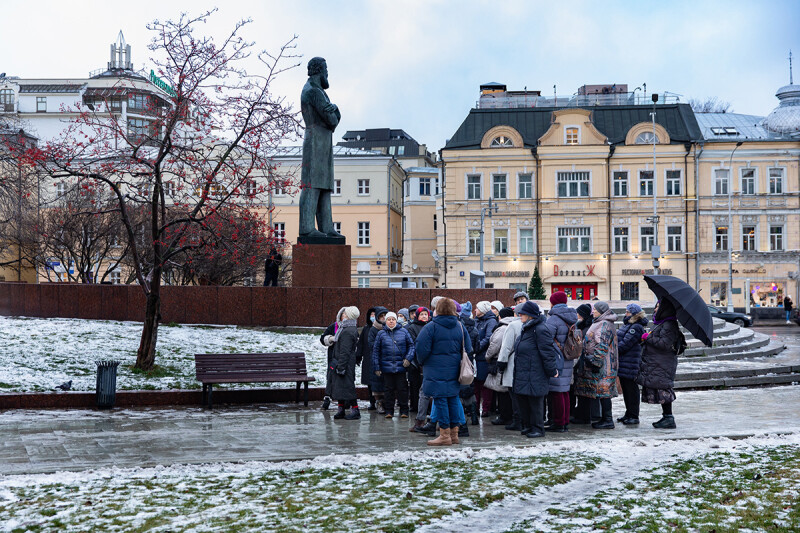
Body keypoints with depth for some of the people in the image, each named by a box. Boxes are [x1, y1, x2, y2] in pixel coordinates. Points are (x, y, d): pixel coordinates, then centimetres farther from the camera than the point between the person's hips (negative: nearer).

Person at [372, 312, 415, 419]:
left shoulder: (404, 332, 5)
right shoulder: (381, 334, 6)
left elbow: (411, 345, 8)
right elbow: (375, 351, 7)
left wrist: (408, 358, -7)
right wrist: (377, 368, 2)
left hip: (401, 366, -1)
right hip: (387, 367, 1)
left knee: (402, 389, 3)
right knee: (388, 389, 5)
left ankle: (404, 411, 11)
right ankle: (389, 410, 14)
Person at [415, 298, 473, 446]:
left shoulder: (431, 327, -11)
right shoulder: (460, 327, 8)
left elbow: (422, 349, -13)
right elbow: (468, 349, 12)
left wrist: (422, 361, 6)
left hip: (436, 371, -6)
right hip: (454, 371, 6)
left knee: (440, 400, -2)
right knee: (453, 399, 12)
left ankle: (445, 435, 0)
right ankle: (454, 433, 18)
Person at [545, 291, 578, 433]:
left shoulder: (554, 319, -15)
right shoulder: (571, 319, 11)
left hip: (556, 360, -8)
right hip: (568, 360, 8)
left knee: (556, 392, -3)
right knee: (565, 391, 14)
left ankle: (558, 424, -1)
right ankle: (565, 422, 19)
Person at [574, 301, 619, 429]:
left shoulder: (605, 325, -15)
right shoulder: (600, 323, 19)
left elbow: (602, 346, -21)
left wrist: (594, 361, -21)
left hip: (602, 365, -10)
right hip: (599, 365, 10)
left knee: (603, 391, -8)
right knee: (602, 392, 12)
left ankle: (608, 420, -6)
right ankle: (605, 418, 17)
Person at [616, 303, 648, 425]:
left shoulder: (636, 327, -14)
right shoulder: (626, 325, 17)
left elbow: (625, 344, -18)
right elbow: (619, 340, 21)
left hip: (630, 365, -10)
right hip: (623, 363, 10)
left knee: (631, 389, -3)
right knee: (625, 389, 15)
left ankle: (634, 416, 3)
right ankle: (628, 414, 25)